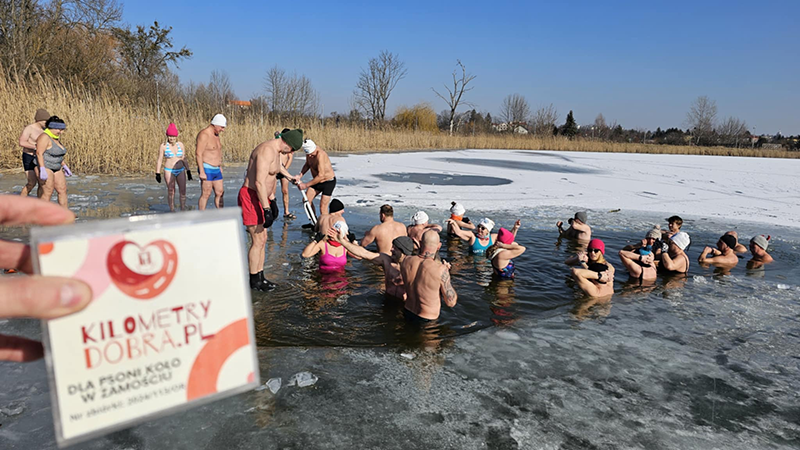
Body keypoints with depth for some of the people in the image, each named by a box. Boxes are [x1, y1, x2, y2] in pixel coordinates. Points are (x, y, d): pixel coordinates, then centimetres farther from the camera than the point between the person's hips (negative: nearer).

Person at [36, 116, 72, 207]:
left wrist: (65, 166, 19)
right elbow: (39, 153, -22)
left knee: (63, 190, 5)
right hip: (45, 167, -9)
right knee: (47, 193, -8)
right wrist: (42, 170, -28)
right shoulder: (45, 137, -16)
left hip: (56, 168, 9)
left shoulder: (55, 137, 11)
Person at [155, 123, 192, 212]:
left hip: (181, 171, 3)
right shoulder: (163, 146, -4)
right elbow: (159, 160, -2)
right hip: (169, 171, -3)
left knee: (183, 191, 0)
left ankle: (183, 210, 10)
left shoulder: (180, 144, 5)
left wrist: (188, 170, 7)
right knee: (171, 191, 2)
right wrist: (158, 173, -5)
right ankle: (172, 211, 10)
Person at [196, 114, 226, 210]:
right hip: (206, 170, -9)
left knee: (220, 193, 9)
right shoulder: (204, 134, -15)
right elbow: (198, 154, -19)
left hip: (216, 170, 9)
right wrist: (201, 172, -23)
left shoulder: (216, 135, 13)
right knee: (206, 194, -7)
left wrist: (220, 166, 23)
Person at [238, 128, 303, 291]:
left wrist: (272, 201, 25)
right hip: (251, 197, -10)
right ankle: (254, 281, 7)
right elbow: (259, 182, -28)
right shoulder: (267, 150, -21)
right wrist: (266, 209, -29)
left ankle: (260, 277, 23)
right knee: (258, 241, -5)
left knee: (262, 239, 14)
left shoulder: (275, 151, 12)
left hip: (261, 198, 10)